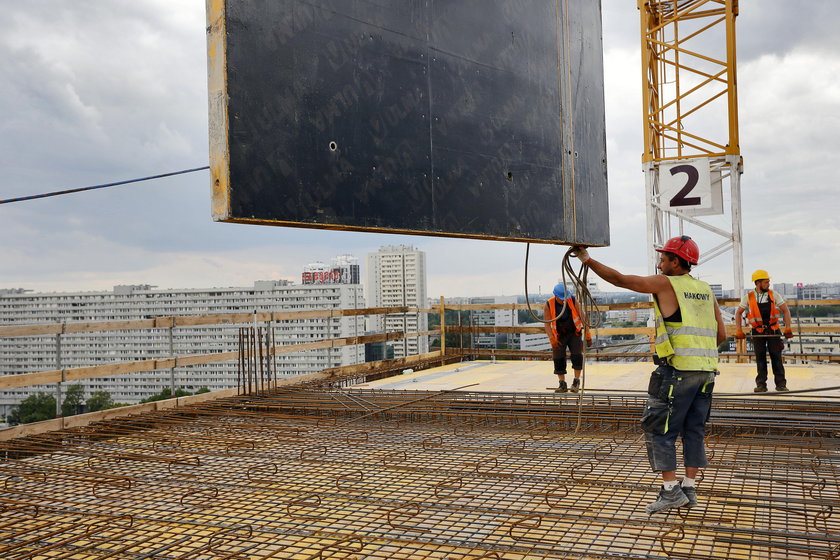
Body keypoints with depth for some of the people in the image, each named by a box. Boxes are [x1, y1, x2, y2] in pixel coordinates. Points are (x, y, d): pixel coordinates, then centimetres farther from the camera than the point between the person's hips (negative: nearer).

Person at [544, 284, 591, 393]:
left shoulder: (573, 301, -17)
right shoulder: (549, 305, -18)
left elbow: (582, 317, -11)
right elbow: (547, 324, -16)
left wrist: (588, 334, -14)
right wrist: (552, 339, -28)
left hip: (574, 333, 0)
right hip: (559, 335, 0)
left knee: (577, 355, -14)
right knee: (558, 359, -5)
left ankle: (576, 381, 0)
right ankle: (562, 384, 4)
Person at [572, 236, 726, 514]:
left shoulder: (666, 284, -4)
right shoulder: (706, 290, 15)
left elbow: (618, 279, -4)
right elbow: (721, 334, 14)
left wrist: (588, 259, 4)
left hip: (676, 369, -7)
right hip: (706, 370, 7)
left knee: (660, 430, 0)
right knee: (694, 431, 13)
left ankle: (671, 491, -2)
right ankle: (689, 489, 16)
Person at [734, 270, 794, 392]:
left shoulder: (774, 295, 0)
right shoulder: (748, 298, -2)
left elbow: (786, 310, 2)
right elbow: (738, 313, 5)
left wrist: (788, 328, -7)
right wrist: (739, 331, -2)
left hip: (773, 330, 0)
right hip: (758, 332, 0)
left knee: (776, 357, 0)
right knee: (760, 358, 3)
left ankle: (781, 384, 6)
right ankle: (761, 385, 7)